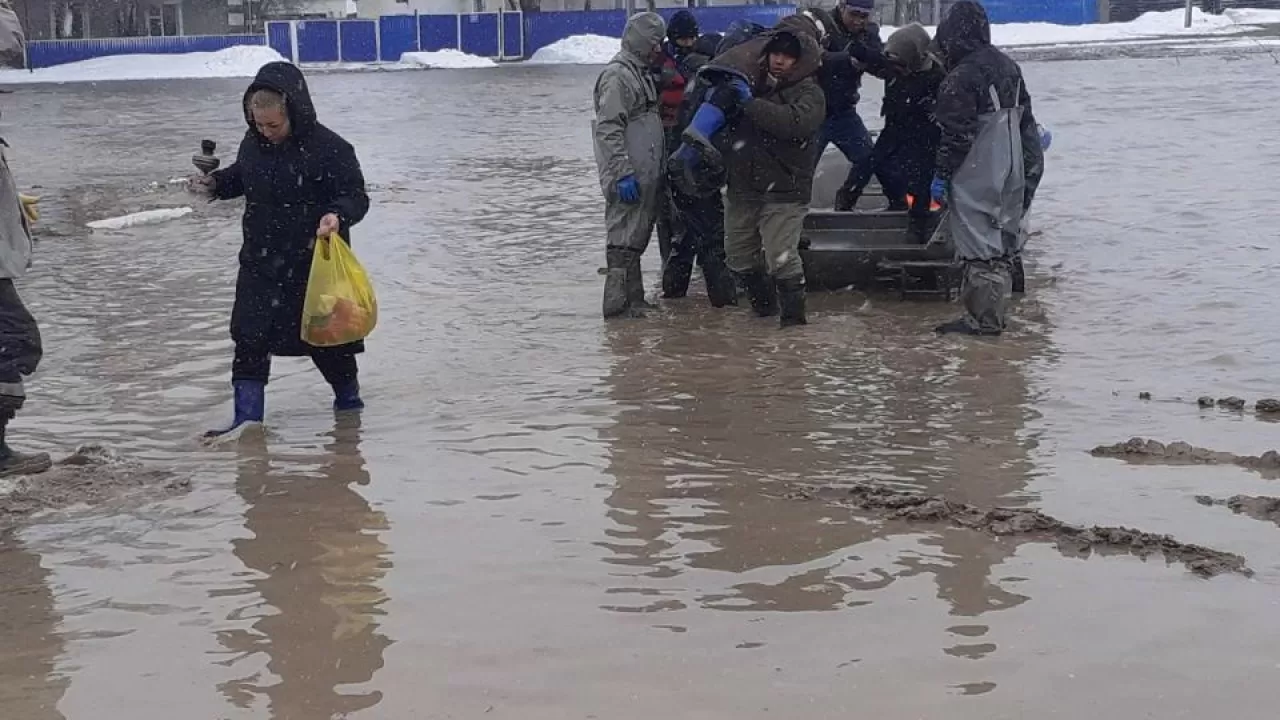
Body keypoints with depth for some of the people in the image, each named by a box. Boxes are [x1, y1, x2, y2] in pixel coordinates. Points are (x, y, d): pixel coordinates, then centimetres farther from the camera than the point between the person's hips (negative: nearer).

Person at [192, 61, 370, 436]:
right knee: (249, 340, -2)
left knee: (327, 338, 11)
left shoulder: (330, 149, -17)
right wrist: (215, 183, 1)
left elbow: (356, 197, -15)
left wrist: (337, 215, -35)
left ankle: (348, 397, 35)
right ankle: (248, 415, 4)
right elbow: (240, 177, 21)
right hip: (260, 261, 5)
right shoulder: (253, 143, 1)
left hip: (315, 263, -4)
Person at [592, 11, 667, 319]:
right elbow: (608, 129, -20)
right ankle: (619, 305, -6)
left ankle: (634, 303, 21)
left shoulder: (642, 73, 20)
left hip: (645, 176, 10)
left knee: (636, 239, 14)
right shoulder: (617, 75, -13)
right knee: (624, 240, -8)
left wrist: (657, 171, 25)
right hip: (629, 180, -10)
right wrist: (623, 173, -25)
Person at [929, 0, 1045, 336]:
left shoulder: (961, 77, -17)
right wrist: (1030, 166, 22)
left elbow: (956, 135, -19)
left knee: (980, 247, -3)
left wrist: (942, 175, -12)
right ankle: (994, 312, 23)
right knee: (1002, 242, 15)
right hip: (1010, 174, 9)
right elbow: (1025, 120, 16)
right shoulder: (1009, 67, 10)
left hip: (976, 179, -9)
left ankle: (983, 319, -1)